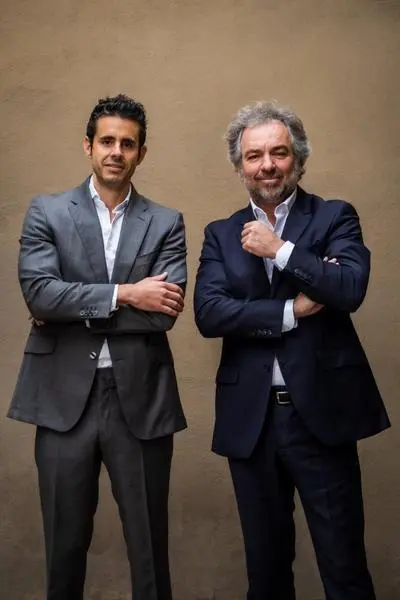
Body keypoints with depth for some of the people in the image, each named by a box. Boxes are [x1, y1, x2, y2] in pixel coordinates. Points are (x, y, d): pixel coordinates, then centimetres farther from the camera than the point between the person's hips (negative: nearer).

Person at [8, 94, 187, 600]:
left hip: (141, 399, 0)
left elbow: (165, 310, -9)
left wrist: (73, 309, -10)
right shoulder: (46, 212, 4)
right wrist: (124, 294, -14)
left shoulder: (166, 223, 4)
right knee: (65, 543, 15)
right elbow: (38, 291, -11)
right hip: (64, 397, 0)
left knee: (149, 545, 12)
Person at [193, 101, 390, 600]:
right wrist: (291, 312, -13)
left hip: (321, 412, -2)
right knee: (265, 559, 18)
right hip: (250, 418, 3)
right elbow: (208, 314, -7)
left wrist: (279, 249, -14)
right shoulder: (221, 235, 8)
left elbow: (351, 289, -16)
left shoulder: (335, 218, 2)